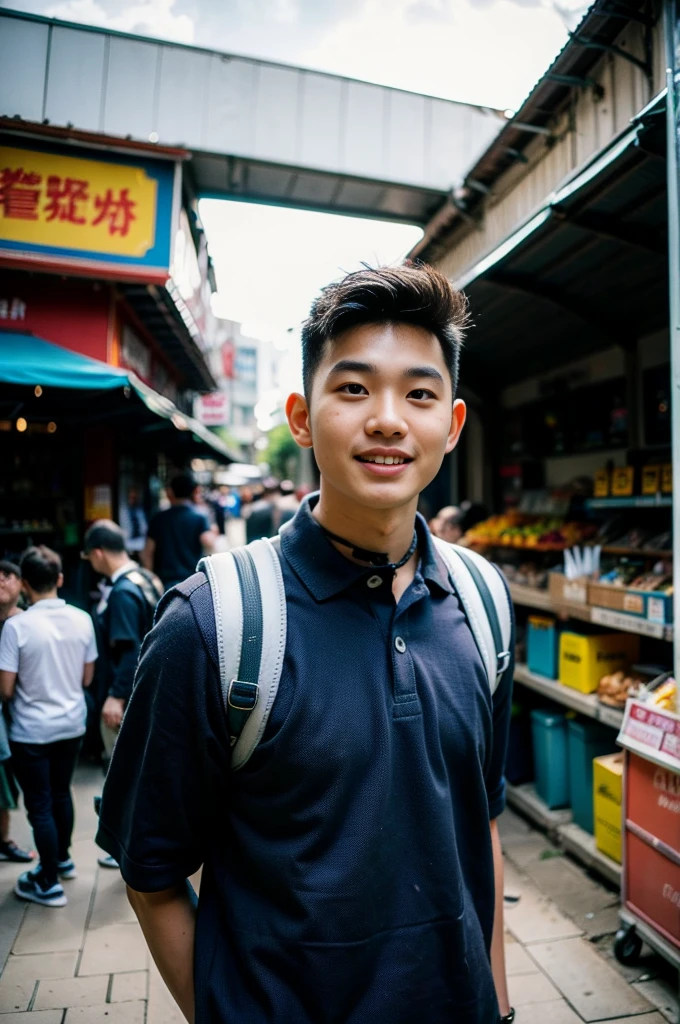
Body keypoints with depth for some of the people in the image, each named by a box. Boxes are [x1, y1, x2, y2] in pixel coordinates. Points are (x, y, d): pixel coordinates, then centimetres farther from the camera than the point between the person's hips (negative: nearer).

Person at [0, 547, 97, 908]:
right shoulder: (82, 619, -7)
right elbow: (87, 678, 3)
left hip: (31, 731, -5)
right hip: (72, 724, 5)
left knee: (39, 806, 9)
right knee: (61, 794, 23)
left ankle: (48, 884, 22)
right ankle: (63, 859, 42)